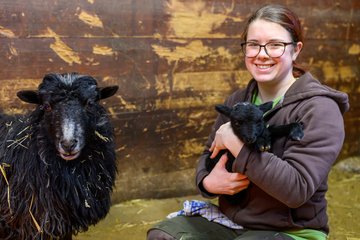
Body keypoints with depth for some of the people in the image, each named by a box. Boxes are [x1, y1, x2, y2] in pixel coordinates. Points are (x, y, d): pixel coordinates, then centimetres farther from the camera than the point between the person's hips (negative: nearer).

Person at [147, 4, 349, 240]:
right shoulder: (237, 100, 5)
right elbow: (210, 154, 11)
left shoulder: (318, 109, -14)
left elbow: (298, 189, -24)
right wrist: (208, 182, -13)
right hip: (231, 221, 6)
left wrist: (235, 142, -24)